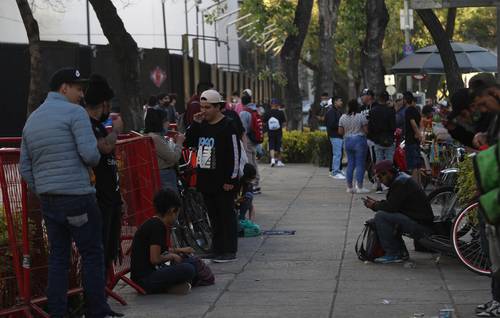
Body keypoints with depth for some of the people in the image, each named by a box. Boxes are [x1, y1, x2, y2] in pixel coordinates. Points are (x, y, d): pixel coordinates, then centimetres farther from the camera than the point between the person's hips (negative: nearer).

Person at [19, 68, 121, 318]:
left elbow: (25, 168, 16)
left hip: (48, 200, 7)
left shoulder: (32, 119, 17)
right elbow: (90, 154, -16)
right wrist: (96, 159, 5)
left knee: (58, 257, 10)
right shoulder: (74, 112, -7)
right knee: (92, 255, 1)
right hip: (77, 196, -7)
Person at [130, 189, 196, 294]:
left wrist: (179, 250, 30)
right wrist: (172, 256, -5)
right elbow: (155, 259, -22)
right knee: (188, 269, -25)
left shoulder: (151, 223, 14)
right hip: (145, 279, -10)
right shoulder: (158, 226, -16)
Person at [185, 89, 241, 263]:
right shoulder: (201, 125, 12)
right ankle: (217, 249, 20)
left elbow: (235, 154, -13)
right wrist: (194, 124, -1)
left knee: (226, 215, 0)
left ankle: (229, 251, 4)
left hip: (222, 181, -7)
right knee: (214, 216, 13)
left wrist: (230, 179, -16)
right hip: (205, 180, 7)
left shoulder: (227, 126, -11)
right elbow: (188, 142, 11)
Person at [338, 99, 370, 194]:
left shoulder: (343, 117, 3)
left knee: (350, 164, 11)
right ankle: (359, 187, -3)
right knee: (360, 164, -1)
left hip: (348, 141, 5)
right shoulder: (361, 116, -10)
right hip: (359, 140, -5)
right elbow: (366, 130, -11)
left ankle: (349, 187, 13)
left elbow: (340, 132, 5)